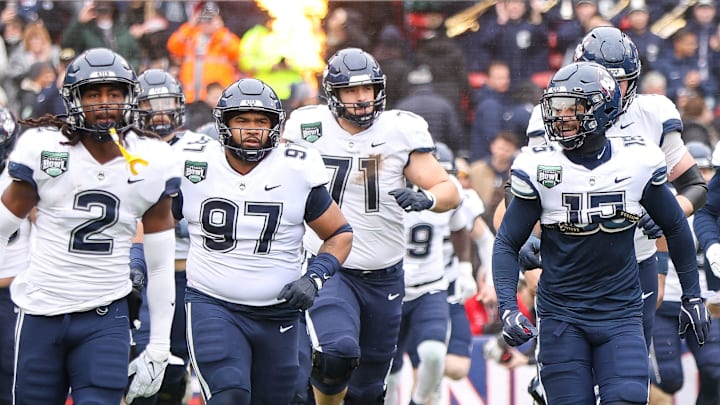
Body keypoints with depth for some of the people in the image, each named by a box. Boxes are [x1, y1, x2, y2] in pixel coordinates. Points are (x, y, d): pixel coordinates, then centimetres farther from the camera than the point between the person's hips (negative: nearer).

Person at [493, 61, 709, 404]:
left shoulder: (638, 163, -3)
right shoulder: (539, 168, -6)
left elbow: (675, 227, 13)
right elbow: (507, 243, -1)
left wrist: (693, 296, 16)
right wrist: (508, 307, -15)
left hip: (620, 313, 1)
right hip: (561, 315, 0)